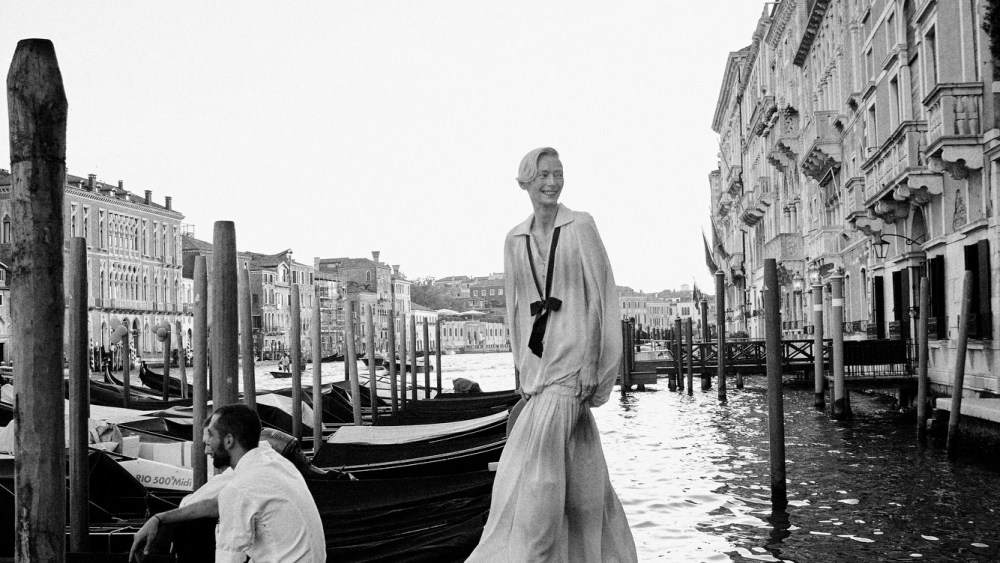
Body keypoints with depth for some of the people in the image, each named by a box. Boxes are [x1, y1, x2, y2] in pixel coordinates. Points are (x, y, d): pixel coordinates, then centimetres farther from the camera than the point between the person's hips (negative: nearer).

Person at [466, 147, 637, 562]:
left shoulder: (580, 227, -3)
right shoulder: (514, 240, 11)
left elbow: (599, 297, -6)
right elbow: (515, 306, 13)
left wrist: (590, 363, -12)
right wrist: (523, 369, 9)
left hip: (573, 357, -5)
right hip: (538, 359, 5)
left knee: (537, 457, -11)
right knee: (581, 466, 11)